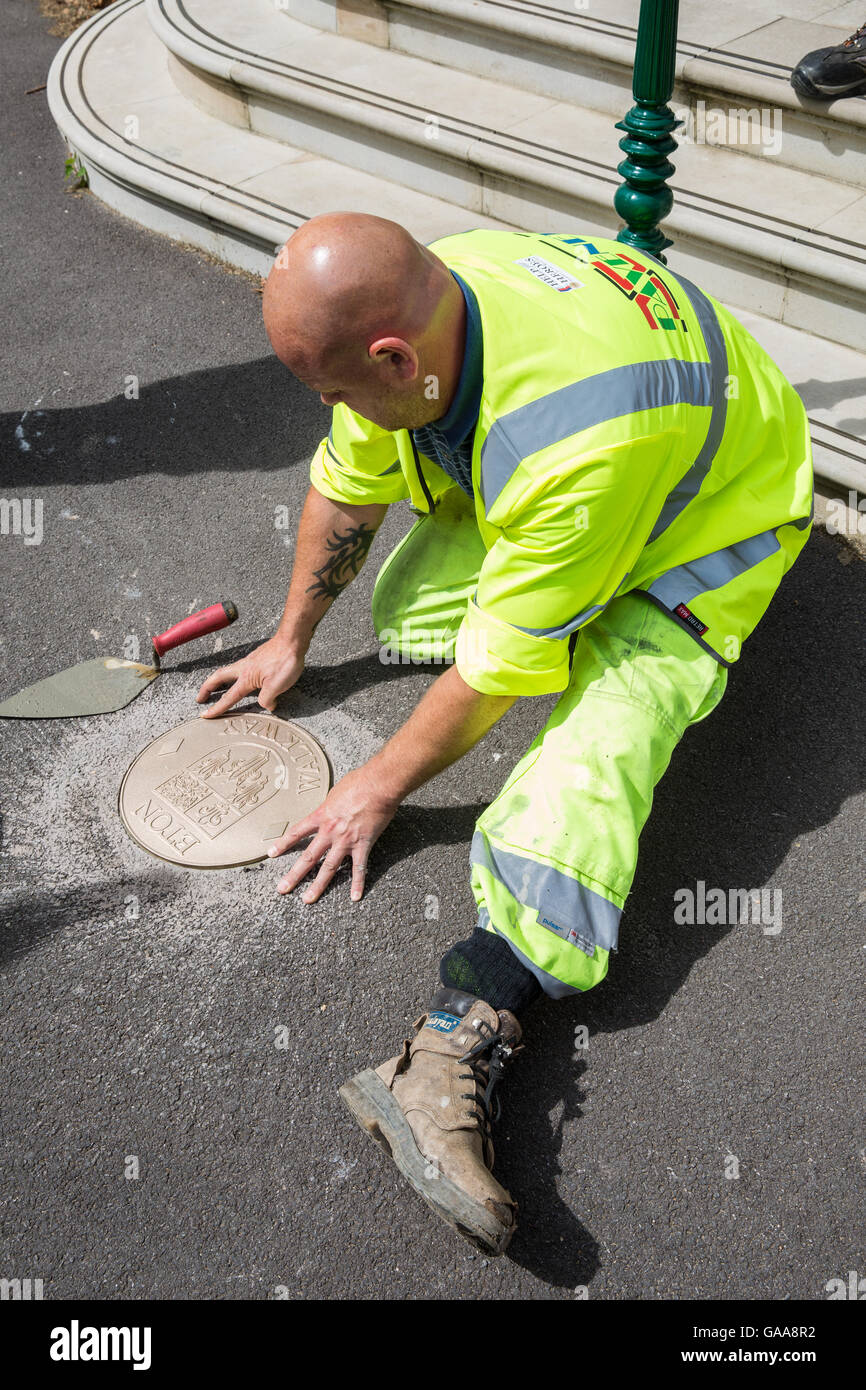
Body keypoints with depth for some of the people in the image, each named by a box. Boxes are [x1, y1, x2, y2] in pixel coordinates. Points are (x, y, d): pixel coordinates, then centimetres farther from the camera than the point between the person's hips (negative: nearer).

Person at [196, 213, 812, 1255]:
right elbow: (346, 486, -3)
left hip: (699, 516, -8)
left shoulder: (577, 442, -44)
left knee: (587, 753, -30)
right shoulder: (415, 302, -20)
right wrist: (292, 639, 9)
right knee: (403, 611, -1)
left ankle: (463, 1039, -37)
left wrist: (380, 787, -17)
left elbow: (502, 668, -32)